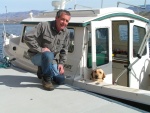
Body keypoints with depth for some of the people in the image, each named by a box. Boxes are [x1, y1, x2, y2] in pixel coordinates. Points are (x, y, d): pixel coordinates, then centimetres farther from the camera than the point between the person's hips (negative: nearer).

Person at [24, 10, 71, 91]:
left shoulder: (66, 32, -1)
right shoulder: (44, 26, -19)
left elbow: (64, 50, 9)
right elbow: (28, 37, -23)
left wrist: (61, 63, -1)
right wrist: (40, 49, -26)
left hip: (52, 60, 6)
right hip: (36, 56, -6)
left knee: (61, 81, 0)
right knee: (48, 55, -40)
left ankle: (42, 71, 25)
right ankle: (46, 79, -16)